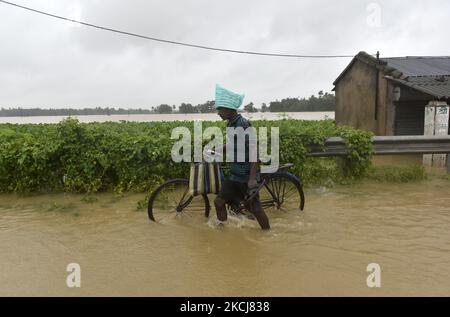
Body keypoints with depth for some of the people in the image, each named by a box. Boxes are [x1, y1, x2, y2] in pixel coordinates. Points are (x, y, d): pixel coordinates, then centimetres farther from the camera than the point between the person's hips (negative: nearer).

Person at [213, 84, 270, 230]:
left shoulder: (243, 124, -20)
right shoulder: (231, 124, 6)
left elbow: (254, 152, -24)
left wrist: (252, 178, -26)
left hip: (247, 176, -8)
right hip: (234, 175, 8)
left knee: (255, 208, 3)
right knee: (219, 201, 9)